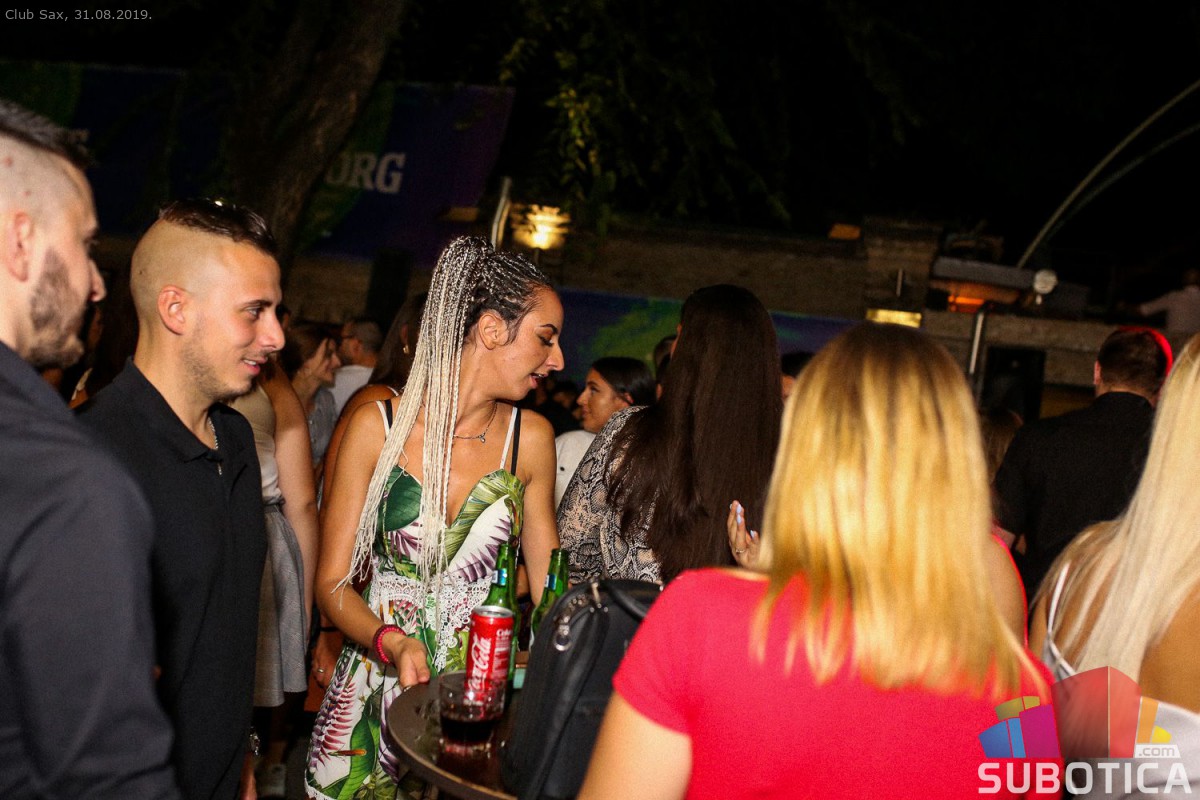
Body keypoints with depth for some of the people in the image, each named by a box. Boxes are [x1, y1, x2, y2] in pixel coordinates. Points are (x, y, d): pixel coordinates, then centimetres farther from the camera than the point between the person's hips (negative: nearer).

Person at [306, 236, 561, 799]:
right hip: (375, 685, -1)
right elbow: (334, 583, -5)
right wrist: (393, 643, -22)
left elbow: (548, 581, 6)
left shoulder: (531, 437, -2)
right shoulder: (379, 425, -8)